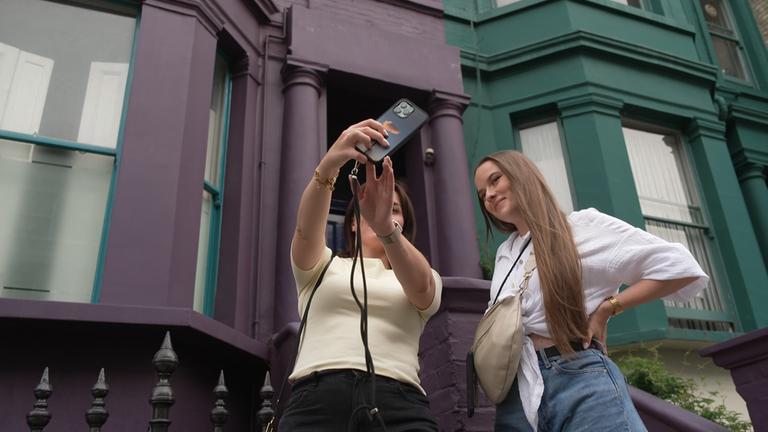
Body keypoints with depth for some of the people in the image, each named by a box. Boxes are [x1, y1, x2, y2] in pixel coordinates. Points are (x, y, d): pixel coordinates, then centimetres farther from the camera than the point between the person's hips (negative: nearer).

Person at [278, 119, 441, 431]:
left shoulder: (423, 279, 19)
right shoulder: (321, 265, 18)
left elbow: (420, 285, -6)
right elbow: (306, 229, -5)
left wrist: (385, 226, -26)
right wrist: (328, 165, -24)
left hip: (399, 406, 1)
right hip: (315, 401, 0)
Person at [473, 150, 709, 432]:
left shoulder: (580, 226, 0)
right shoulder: (504, 254, 18)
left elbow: (680, 267, -4)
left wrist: (605, 309, -5)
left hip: (580, 382, -5)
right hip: (516, 393, 5)